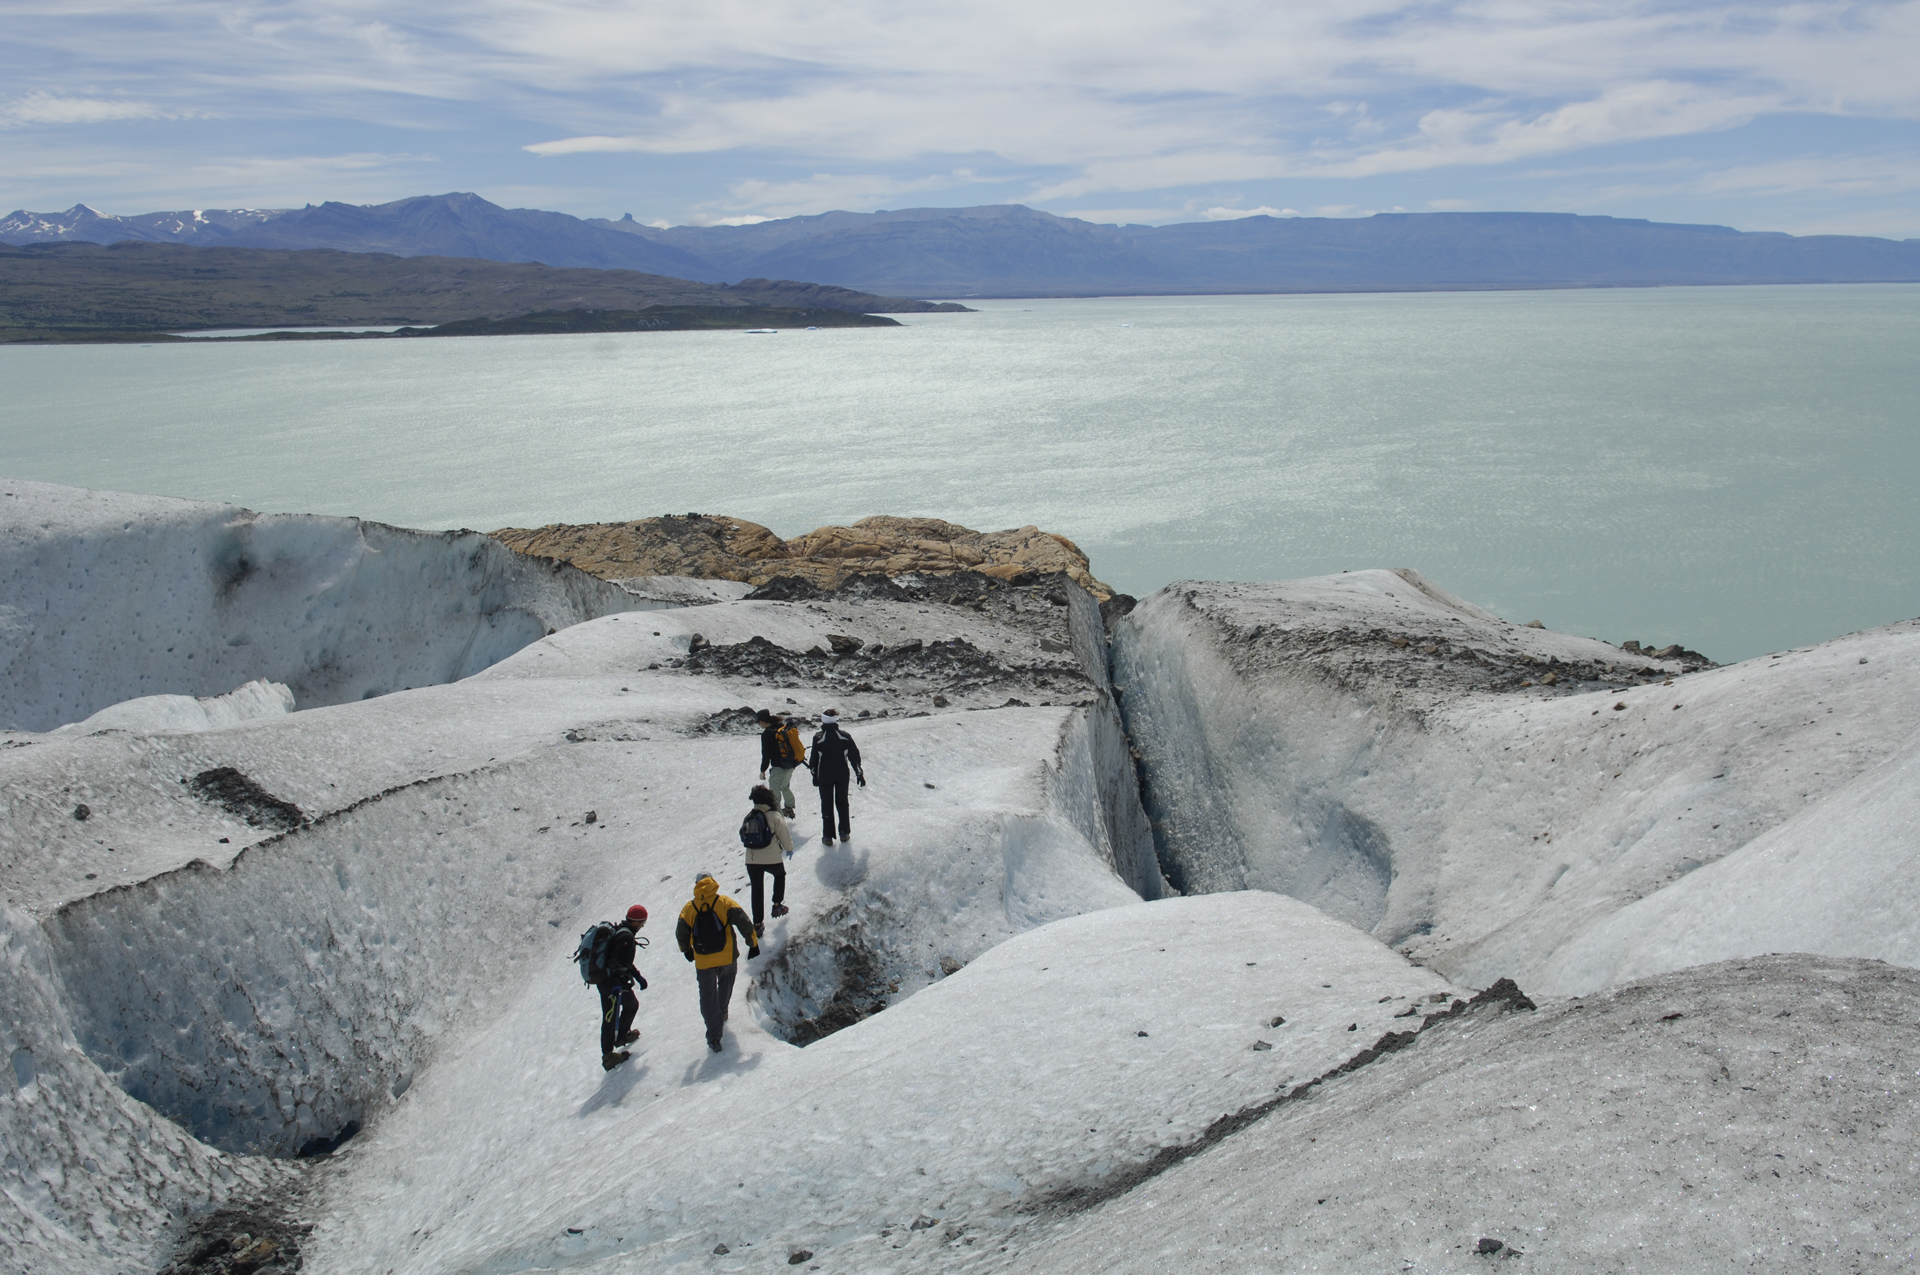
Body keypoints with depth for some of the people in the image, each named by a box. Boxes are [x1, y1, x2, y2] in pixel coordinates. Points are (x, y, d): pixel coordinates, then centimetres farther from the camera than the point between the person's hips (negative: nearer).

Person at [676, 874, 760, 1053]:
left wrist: (686, 951, 25)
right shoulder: (724, 902, -6)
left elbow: (681, 934, 6)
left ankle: (714, 1036, 0)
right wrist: (753, 943, 2)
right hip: (727, 957, 0)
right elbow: (743, 922, -9)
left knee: (708, 997, 7)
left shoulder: (689, 908, -1)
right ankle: (722, 1015, 47)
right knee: (725, 984, 29)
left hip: (703, 962, 0)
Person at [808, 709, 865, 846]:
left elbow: (814, 759, -6)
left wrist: (815, 775, 8)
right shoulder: (845, 737, -9)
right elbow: (854, 756, -3)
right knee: (842, 803, 16)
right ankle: (845, 833, 20)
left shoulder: (818, 738, -14)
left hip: (824, 776, -2)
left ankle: (828, 836, 9)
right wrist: (859, 773, 8)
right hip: (842, 775, 2)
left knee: (826, 804, 7)